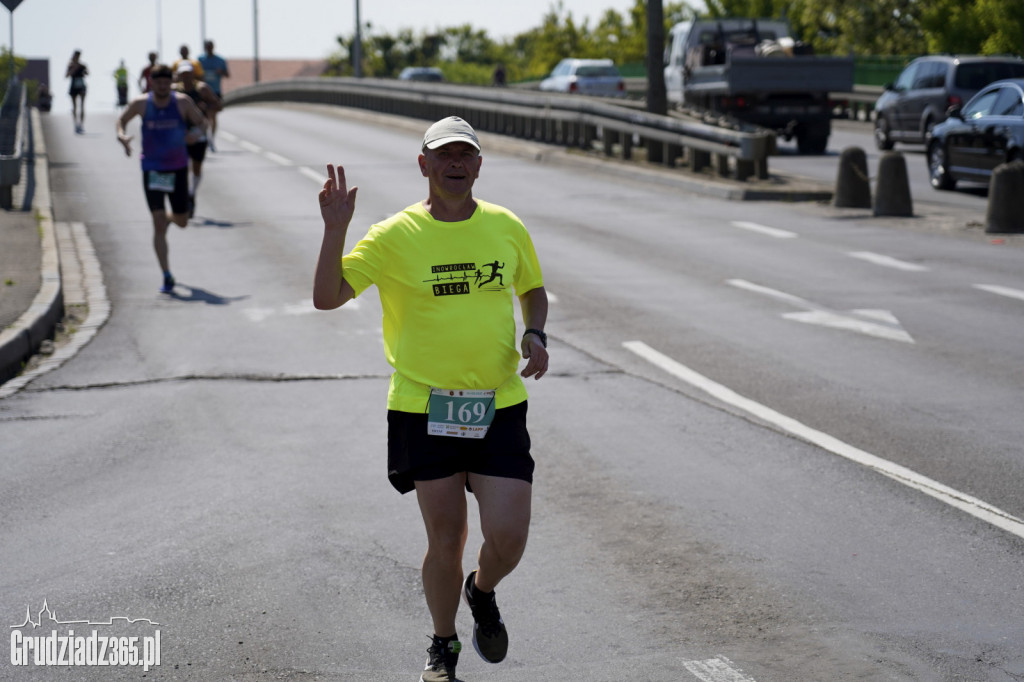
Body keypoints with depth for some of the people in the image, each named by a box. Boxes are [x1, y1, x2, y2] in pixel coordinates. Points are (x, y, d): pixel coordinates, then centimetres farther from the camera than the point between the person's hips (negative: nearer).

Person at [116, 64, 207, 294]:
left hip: (177, 169, 1)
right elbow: (122, 119, 10)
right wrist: (121, 136, -12)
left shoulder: (182, 102, -7)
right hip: (152, 171, -1)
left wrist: (197, 132, -20)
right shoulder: (140, 104, -6)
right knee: (158, 224, -10)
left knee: (182, 222, 10)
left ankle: (170, 218, 51)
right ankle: (167, 277, -5)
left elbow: (202, 122, 4)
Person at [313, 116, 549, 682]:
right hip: (424, 408, -2)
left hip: (499, 406, 2)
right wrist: (336, 229, -23)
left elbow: (533, 289, 21)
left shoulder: (506, 228, 4)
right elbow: (327, 297, -11)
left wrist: (535, 334, 2)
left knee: (508, 538, -7)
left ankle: (482, 594, 30)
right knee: (446, 541, 5)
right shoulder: (396, 236, -5)